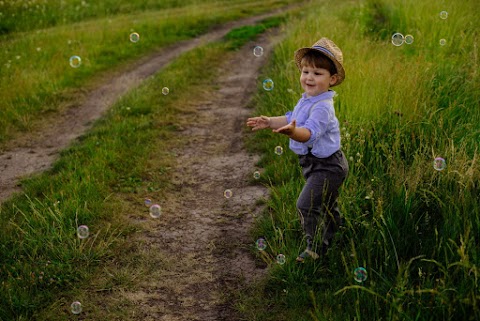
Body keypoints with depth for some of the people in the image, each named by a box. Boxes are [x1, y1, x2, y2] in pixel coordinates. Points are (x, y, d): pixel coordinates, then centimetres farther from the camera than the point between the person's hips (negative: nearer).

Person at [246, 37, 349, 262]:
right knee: (326, 207, 25)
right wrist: (269, 122, 12)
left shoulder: (322, 107, -28)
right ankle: (330, 242, 44)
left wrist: (292, 132, -62)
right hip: (313, 163, 10)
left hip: (326, 166, -10)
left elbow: (309, 132, -44)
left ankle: (313, 246, 4)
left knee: (306, 204, -13)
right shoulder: (306, 100, 4)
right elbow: (291, 118, 21)